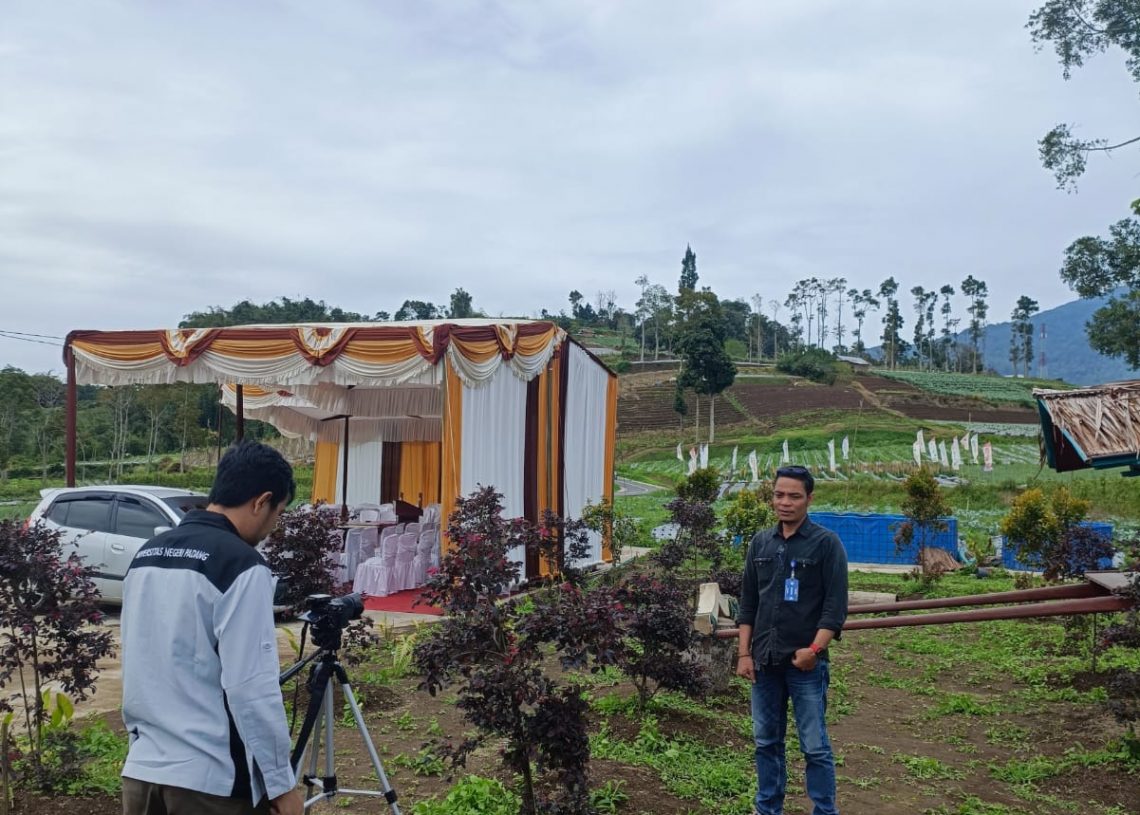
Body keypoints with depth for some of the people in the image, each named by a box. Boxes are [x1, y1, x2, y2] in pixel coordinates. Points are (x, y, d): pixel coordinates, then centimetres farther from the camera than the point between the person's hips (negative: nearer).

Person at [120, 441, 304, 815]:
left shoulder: (146, 554, 8)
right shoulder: (241, 565, -17)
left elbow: (136, 664, 16)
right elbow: (252, 689, -19)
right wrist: (281, 782, -11)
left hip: (141, 768, 8)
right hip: (212, 779, -8)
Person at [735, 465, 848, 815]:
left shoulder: (826, 543, -4)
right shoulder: (760, 542, 9)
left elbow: (835, 605, -9)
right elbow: (748, 603, 11)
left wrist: (815, 649, -19)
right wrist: (744, 653, 5)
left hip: (805, 662, -4)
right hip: (764, 660, 4)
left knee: (815, 747, 0)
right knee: (766, 742, 13)